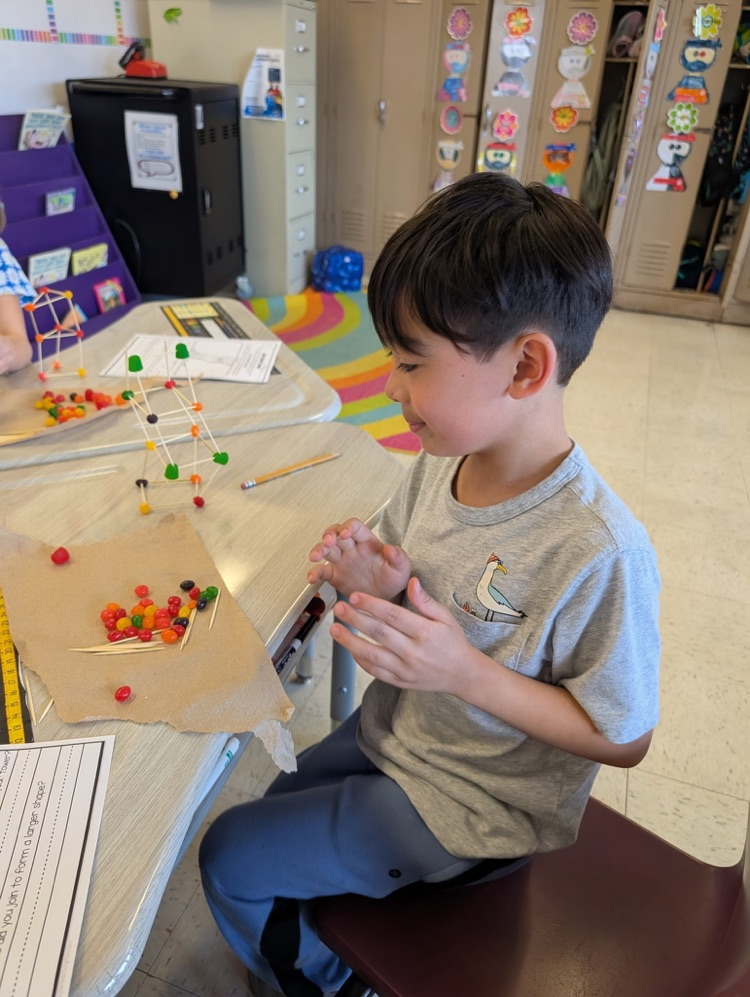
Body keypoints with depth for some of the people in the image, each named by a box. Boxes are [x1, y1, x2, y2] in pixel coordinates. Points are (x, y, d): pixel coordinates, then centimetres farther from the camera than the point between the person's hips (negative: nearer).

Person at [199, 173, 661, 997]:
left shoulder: (598, 553, -32)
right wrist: (370, 587, -21)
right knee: (274, 822, 23)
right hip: (391, 733, 6)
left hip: (473, 808, -6)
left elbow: (623, 738, -19)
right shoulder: (437, 465, -12)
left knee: (229, 861, 3)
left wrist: (468, 673, -32)